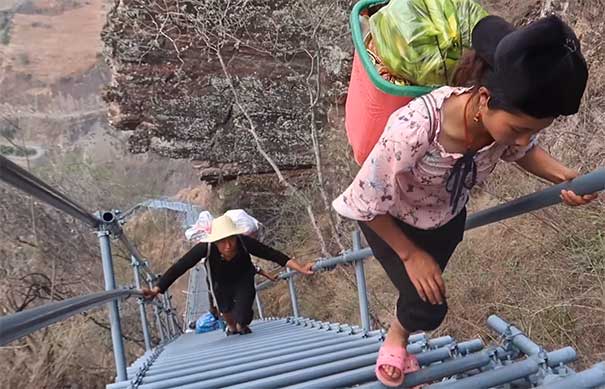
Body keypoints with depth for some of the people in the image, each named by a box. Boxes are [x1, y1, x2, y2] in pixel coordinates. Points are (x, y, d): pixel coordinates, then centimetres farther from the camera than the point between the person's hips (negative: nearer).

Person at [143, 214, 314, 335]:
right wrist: (156, 289, -45)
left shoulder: (244, 242, -40)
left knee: (242, 318, -9)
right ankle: (232, 327, 68)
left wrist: (300, 268, -43)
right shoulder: (205, 248, -42)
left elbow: (273, 254, -36)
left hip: (244, 281, -1)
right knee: (226, 311, 28)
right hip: (222, 284, 1)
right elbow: (179, 267, -39)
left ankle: (241, 326, 34)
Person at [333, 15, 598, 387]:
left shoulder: (508, 117, -28)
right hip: (388, 220, -4)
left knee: (425, 286, 20)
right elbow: (367, 204, -27)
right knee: (428, 307, -3)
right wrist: (410, 254, -15)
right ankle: (397, 336, 36)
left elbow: (523, 152, -1)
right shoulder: (413, 130, -45)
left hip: (447, 219, 4)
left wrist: (563, 176, -21)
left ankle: (397, 336, 55)